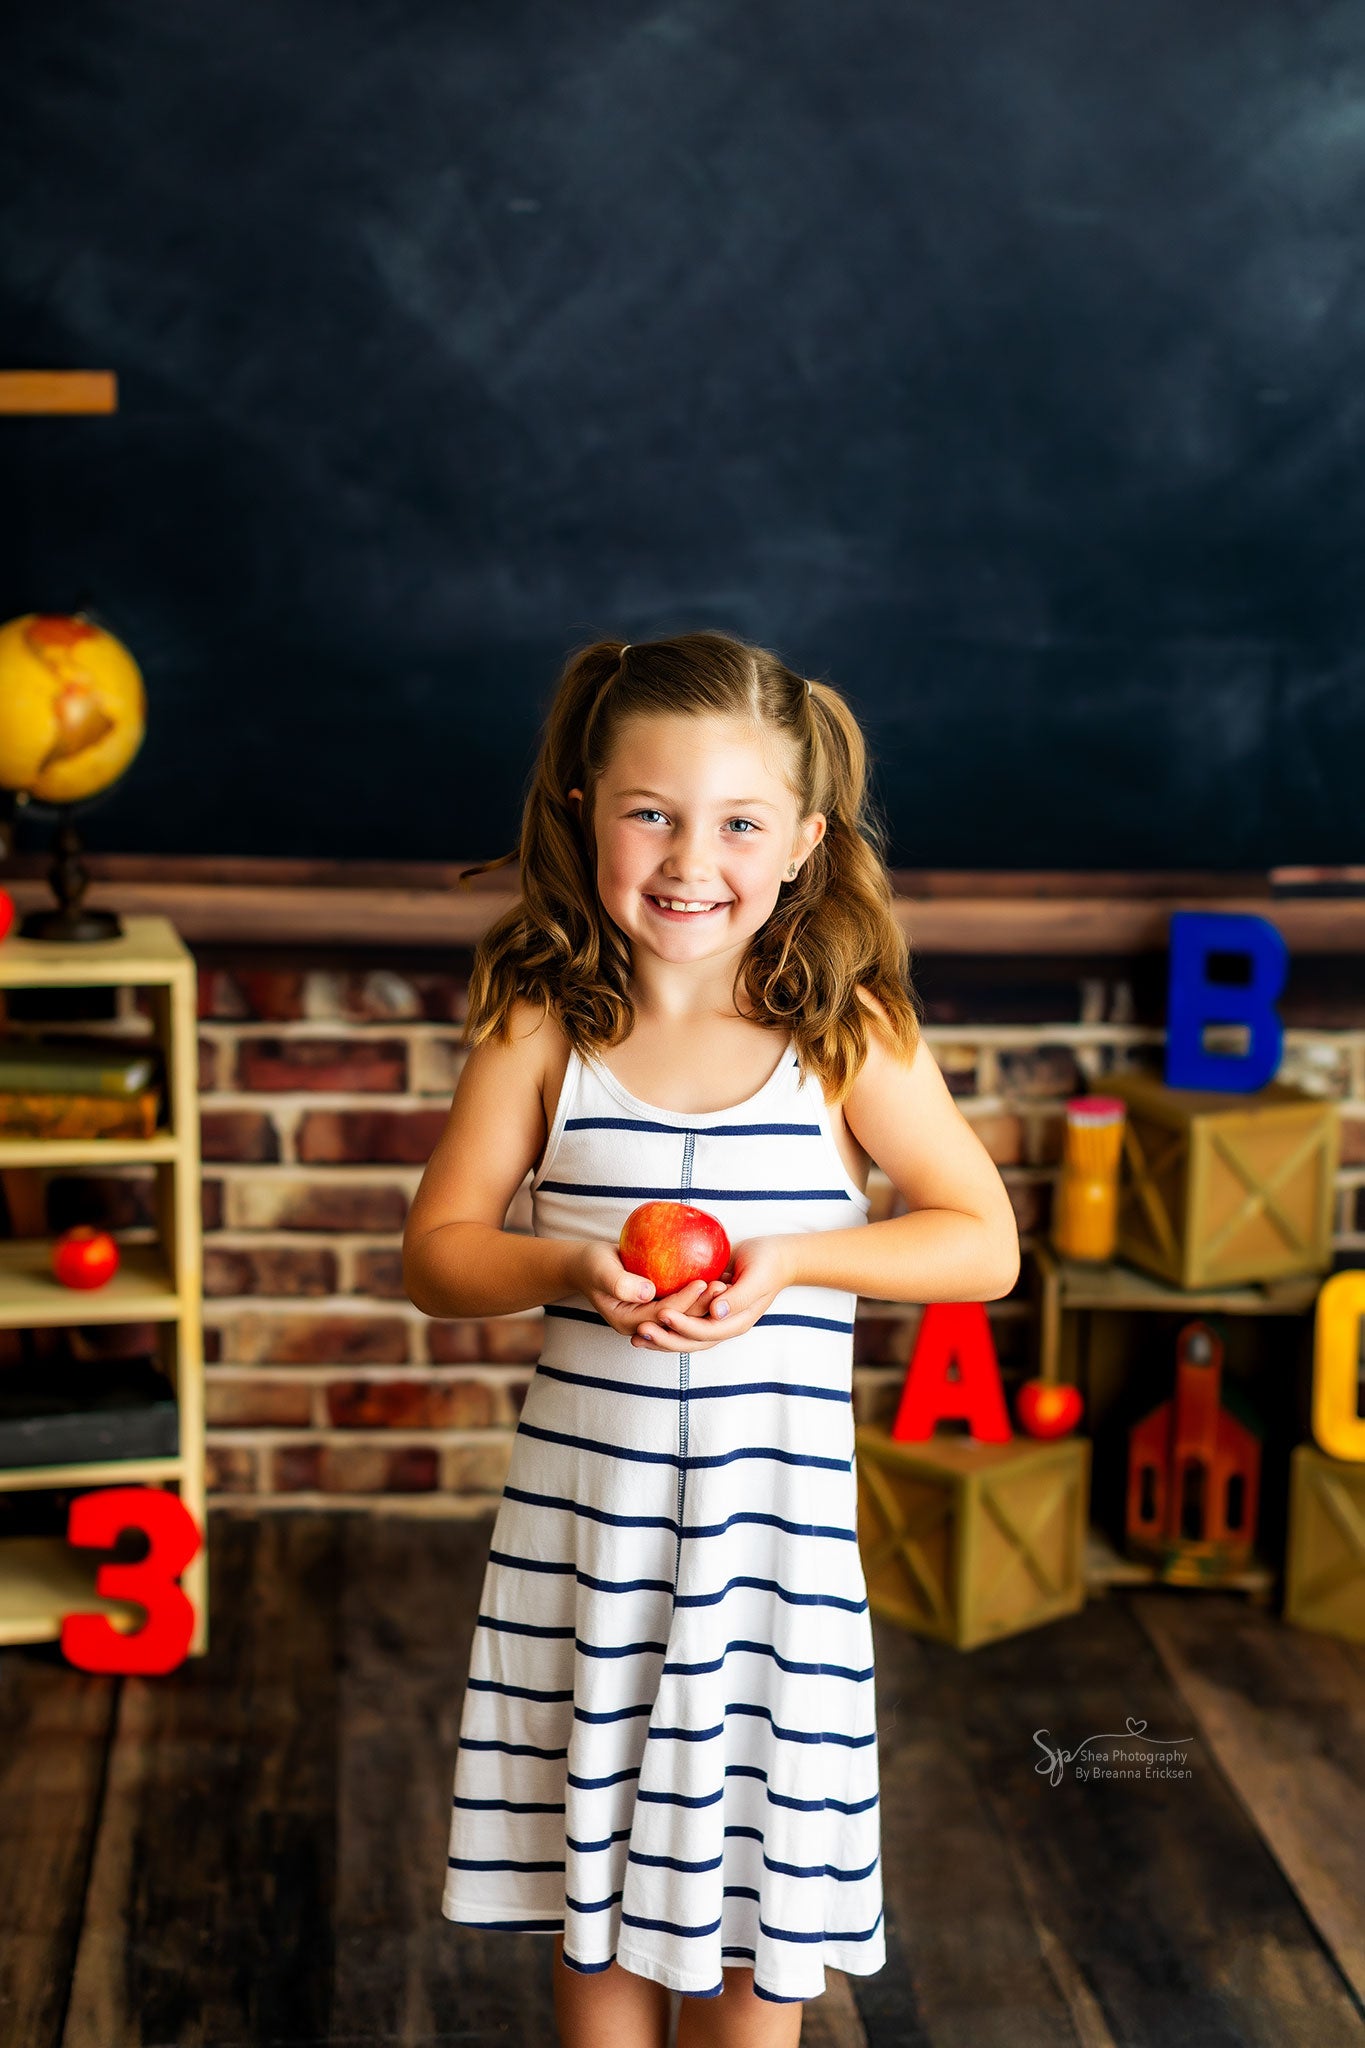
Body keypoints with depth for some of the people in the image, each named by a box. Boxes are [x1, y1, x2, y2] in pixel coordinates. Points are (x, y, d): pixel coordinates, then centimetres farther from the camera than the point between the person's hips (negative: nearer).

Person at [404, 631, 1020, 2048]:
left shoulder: (850, 1036, -7)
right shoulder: (541, 1029, -4)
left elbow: (985, 1244, -3)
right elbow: (435, 1250, 1)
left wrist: (790, 1262, -17)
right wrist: (573, 1269, -18)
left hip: (774, 1503, -1)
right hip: (583, 1500, 1)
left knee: (753, 1870, 11)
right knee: (590, 1870, 15)